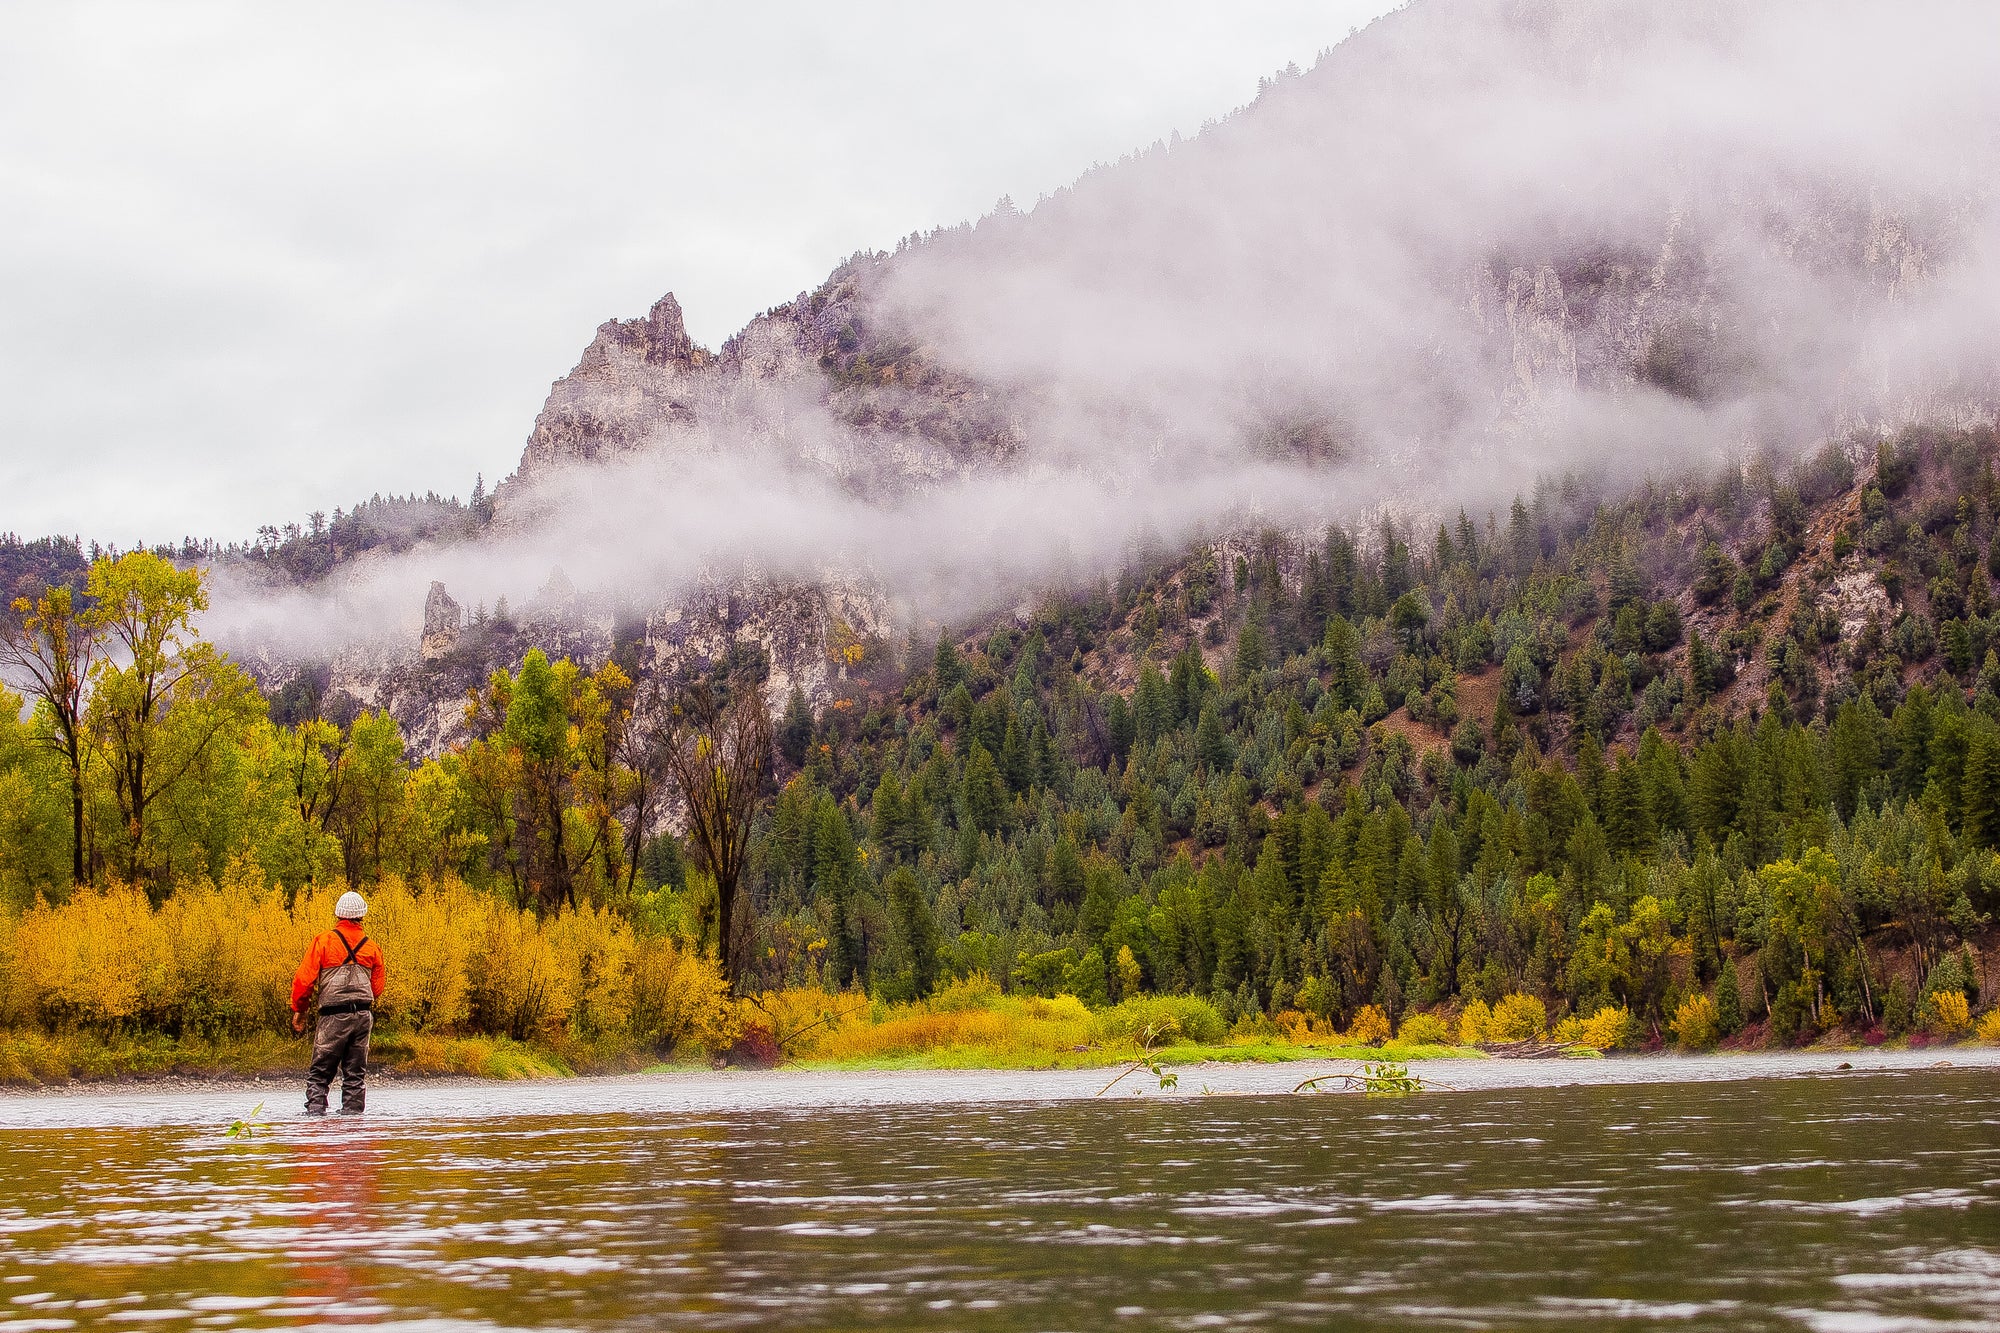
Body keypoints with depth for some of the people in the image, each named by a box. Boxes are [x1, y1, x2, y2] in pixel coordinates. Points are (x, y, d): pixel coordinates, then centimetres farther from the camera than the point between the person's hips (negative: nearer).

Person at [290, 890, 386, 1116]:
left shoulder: (323, 941, -2)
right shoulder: (372, 947, 10)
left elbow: (304, 979, -4)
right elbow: (377, 988, 16)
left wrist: (298, 1010, 9)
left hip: (333, 1016, -3)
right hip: (363, 1016, 3)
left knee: (320, 1072, 2)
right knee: (355, 1074, 9)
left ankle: (315, 1110, -9)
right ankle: (352, 1112, 5)